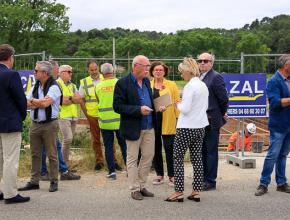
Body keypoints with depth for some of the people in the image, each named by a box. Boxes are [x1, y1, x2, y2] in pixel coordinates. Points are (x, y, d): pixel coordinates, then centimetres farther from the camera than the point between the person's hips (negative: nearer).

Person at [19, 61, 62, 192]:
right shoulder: (35, 87, 14)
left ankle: (54, 182, 9)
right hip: (34, 124, 7)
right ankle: (34, 181, 18)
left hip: (49, 125, -7)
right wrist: (40, 103, -11)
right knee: (35, 154, 10)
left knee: (52, 154, 1)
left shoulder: (54, 87, -8)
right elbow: (27, 104, 5)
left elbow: (45, 103, -20)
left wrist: (33, 101, -4)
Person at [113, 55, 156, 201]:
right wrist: (139, 110, -22)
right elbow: (117, 106, -16)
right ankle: (134, 189, 15)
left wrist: (155, 107, 1)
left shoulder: (147, 81, 9)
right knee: (132, 159, 5)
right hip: (133, 127, -7)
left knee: (148, 156, 11)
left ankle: (141, 185, 25)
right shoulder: (123, 83, -12)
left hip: (149, 127, 7)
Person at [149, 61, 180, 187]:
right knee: (156, 149, 10)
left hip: (168, 122, -3)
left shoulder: (172, 85, 2)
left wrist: (179, 119, -6)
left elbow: (177, 103, 0)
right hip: (152, 121, 3)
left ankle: (172, 176, 10)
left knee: (169, 149, 0)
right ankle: (159, 174, 23)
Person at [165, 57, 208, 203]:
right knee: (197, 158, 11)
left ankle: (178, 192, 3)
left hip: (186, 128, -8)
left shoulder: (190, 86, -17)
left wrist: (178, 104, -2)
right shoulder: (203, 85, 9)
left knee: (178, 158, 2)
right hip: (200, 126, 8)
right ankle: (196, 192, 14)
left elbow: (185, 109, -21)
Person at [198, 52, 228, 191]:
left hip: (211, 122, -8)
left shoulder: (215, 77, -12)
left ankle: (210, 181, 9)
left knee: (211, 152, 1)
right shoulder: (198, 78, 13)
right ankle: (203, 178, 26)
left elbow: (223, 99, -12)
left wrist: (222, 114, -1)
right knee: (202, 151, 15)